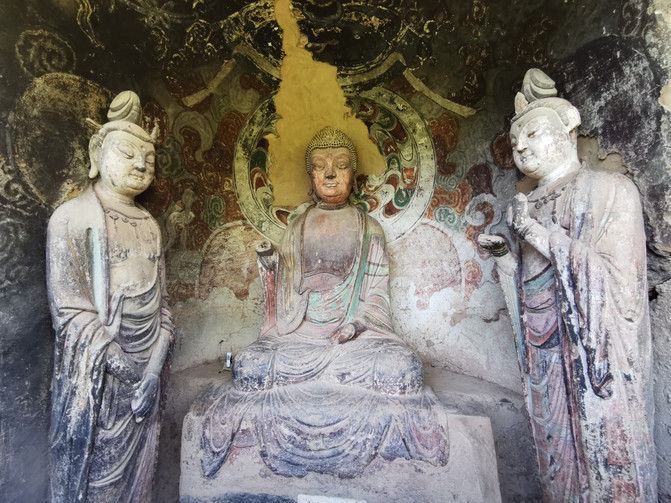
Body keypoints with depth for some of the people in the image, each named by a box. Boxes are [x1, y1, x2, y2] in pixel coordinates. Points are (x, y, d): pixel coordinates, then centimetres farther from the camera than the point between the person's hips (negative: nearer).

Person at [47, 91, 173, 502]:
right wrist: (124, 368, -16)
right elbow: (70, 309, -13)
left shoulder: (149, 224, 10)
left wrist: (155, 369, -4)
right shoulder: (73, 218, -6)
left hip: (146, 370, 5)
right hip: (98, 375, -5)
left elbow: (162, 302, 7)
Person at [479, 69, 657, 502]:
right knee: (558, 450, 12)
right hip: (546, 354, 5)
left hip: (597, 354, -5)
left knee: (605, 451, 4)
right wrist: (503, 255, -2)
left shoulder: (610, 189, -5)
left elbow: (619, 278, -14)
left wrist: (541, 235, -17)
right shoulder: (529, 206, 11)